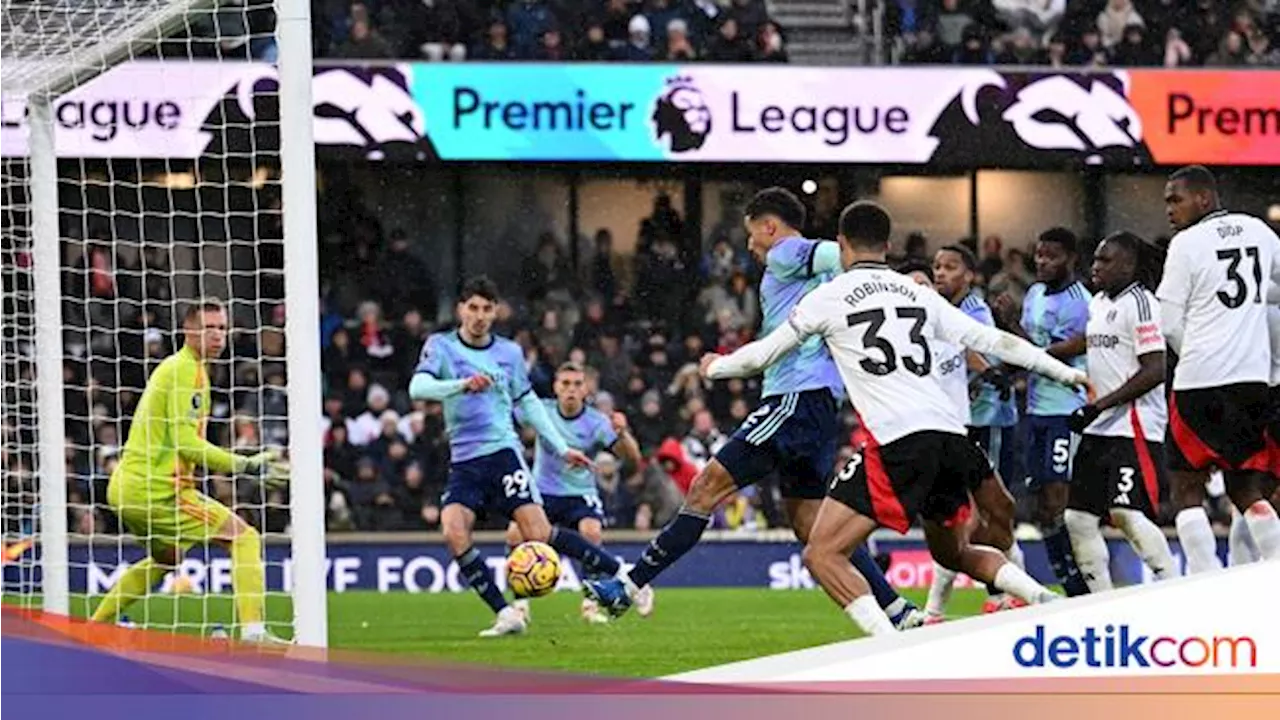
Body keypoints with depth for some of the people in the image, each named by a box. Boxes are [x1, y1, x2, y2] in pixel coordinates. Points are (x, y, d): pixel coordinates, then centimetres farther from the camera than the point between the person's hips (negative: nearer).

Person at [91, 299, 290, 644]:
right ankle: (253, 632, -21)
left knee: (166, 558, 33)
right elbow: (185, 443, -19)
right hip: (158, 489, -10)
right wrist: (247, 466, -20)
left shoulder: (172, 367, 19)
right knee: (244, 538, -8)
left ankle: (94, 628, 33)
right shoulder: (188, 370, -12)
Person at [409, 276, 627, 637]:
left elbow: (528, 403, 22)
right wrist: (462, 384, -32)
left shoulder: (509, 352, 9)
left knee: (539, 534, -13)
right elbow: (418, 387, -16)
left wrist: (561, 449, 20)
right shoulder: (441, 346, 2)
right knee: (453, 532, -23)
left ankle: (620, 573, 2)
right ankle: (505, 613, -17)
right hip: (464, 463, 0)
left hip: (503, 453, 0)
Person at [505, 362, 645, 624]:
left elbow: (633, 460, -19)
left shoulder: (596, 422, -13)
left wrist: (622, 433, -40)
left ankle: (591, 603, -12)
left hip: (581, 494, -1)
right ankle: (521, 603, -2)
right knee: (515, 533, -22)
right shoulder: (543, 411, -7)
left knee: (591, 533, -29)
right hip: (542, 491, 1)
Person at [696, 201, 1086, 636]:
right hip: (952, 436, 6)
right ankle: (1047, 603, 7)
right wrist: (1068, 374, 29)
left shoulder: (829, 296, 8)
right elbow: (993, 342, 21)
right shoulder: (918, 294, 20)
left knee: (823, 555, -4)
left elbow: (764, 355, 18)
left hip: (897, 445, -6)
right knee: (953, 553, 27)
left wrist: (715, 368, 38)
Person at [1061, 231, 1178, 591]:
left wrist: (1099, 406, -17)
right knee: (1078, 517, 6)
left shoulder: (1138, 302, -11)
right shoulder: (1099, 303, 15)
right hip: (1100, 429, 9)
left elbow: (1155, 371, -17)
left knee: (1127, 514, -19)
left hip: (1134, 426, -9)